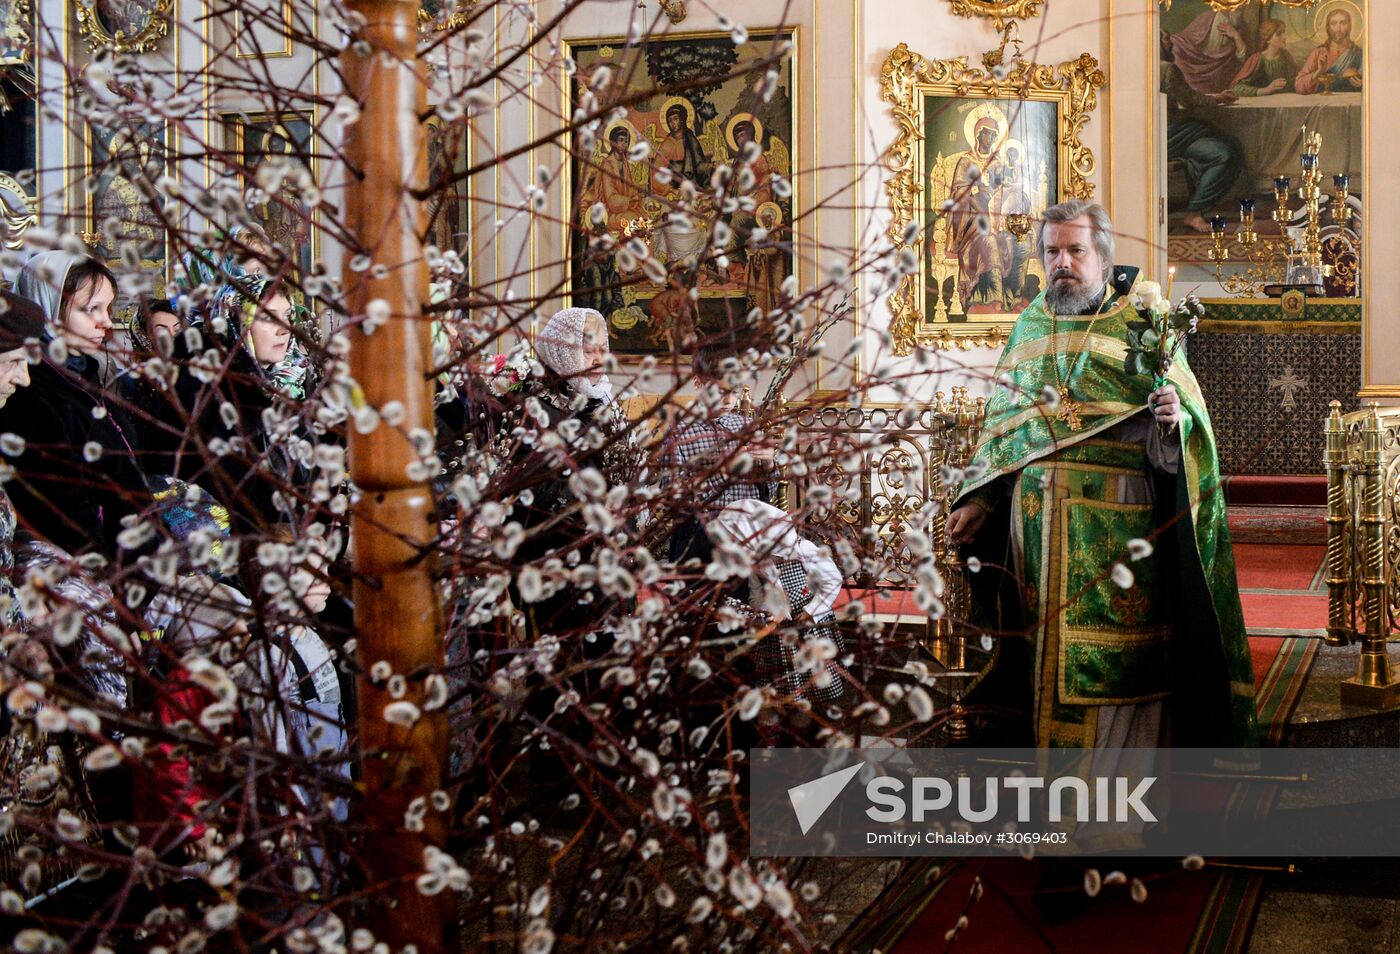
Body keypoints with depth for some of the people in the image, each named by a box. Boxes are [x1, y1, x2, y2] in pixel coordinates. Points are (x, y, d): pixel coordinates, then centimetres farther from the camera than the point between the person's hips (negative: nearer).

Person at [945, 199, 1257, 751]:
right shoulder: (1029, 328, 15)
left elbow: (1184, 417, -3)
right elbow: (1000, 426, 20)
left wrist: (1175, 418, -26)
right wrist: (978, 501, 12)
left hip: (1119, 526, -4)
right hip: (1036, 522, 4)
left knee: (1120, 653, -7)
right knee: (1048, 643, 6)